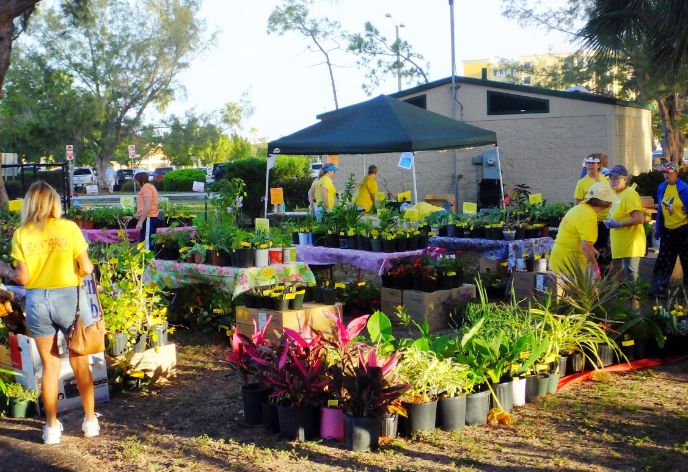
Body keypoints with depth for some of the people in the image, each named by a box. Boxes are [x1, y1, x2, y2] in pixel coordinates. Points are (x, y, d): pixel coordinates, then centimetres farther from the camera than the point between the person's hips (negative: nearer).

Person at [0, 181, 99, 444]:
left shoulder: (21, 234, -3)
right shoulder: (69, 228, -6)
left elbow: (23, 278, -5)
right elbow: (86, 269, -8)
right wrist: (84, 269, 14)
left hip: (37, 302, 1)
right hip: (69, 297, -1)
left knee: (49, 365, 12)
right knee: (80, 363, 13)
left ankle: (52, 427, 18)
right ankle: (90, 421, 22)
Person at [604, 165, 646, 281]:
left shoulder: (629, 194, -17)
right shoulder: (617, 194, 11)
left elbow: (639, 219, -26)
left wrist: (618, 224, -22)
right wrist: (610, 222, 9)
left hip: (630, 245, -10)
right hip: (623, 245, 10)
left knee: (630, 278, -5)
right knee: (627, 276, 18)